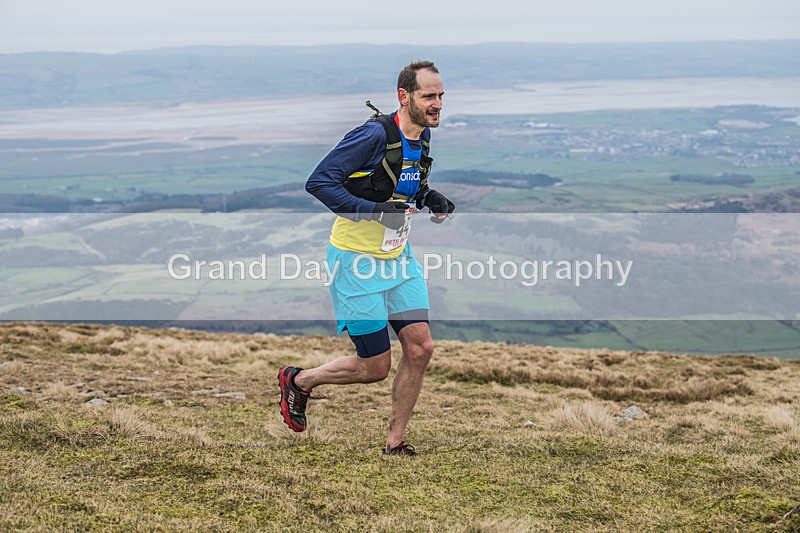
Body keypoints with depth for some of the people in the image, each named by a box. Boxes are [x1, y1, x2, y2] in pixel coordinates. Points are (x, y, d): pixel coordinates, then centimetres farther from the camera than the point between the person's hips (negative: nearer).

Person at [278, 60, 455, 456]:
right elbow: (318, 182, -23)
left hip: (398, 257, 8)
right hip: (358, 261, -8)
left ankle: (395, 442, 14)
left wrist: (428, 198, 0)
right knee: (375, 367, -2)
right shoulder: (375, 134, -22)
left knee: (420, 348, -2)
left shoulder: (423, 135, 4)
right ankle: (298, 381, 25)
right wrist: (375, 210, -31)